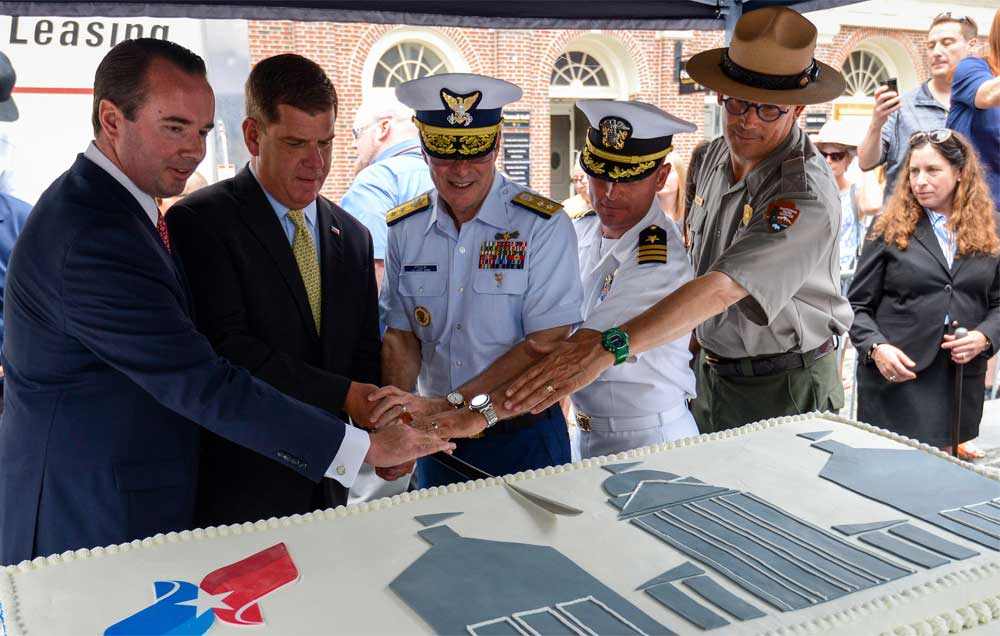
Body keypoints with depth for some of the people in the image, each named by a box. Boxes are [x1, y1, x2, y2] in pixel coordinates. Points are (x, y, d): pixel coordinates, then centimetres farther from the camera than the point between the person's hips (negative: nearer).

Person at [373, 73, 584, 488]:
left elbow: (547, 343, -17)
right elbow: (401, 336, 0)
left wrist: (447, 404, -23)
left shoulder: (543, 226, -13)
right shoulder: (404, 230, 0)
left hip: (524, 440, -3)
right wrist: (394, 422, -19)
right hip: (438, 440, 4)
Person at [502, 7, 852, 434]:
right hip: (710, 371, 7)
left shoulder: (807, 196, -28)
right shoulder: (719, 153, -2)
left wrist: (606, 349, -50)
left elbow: (720, 289, -40)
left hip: (782, 388, -7)